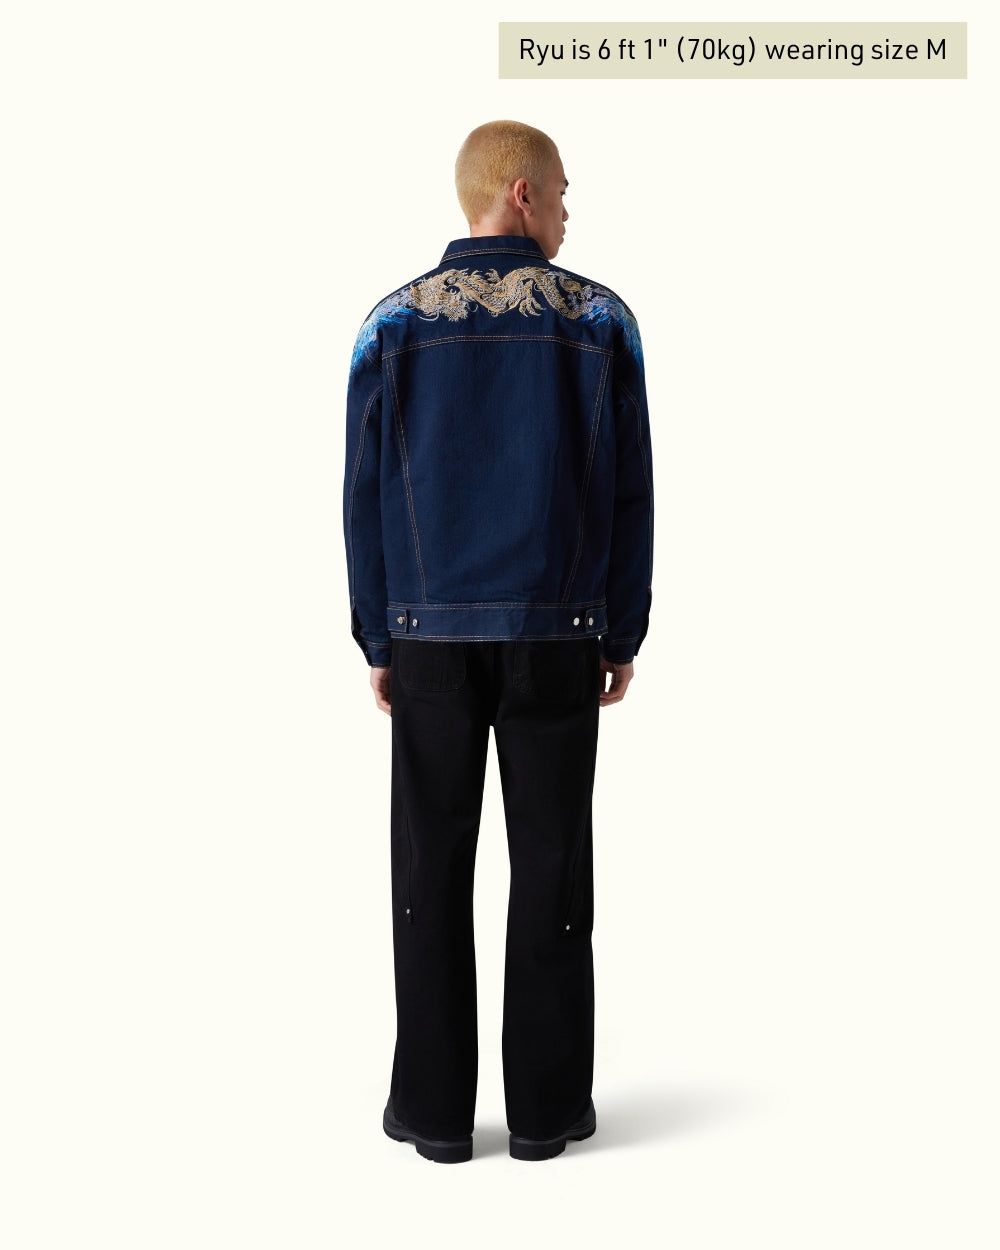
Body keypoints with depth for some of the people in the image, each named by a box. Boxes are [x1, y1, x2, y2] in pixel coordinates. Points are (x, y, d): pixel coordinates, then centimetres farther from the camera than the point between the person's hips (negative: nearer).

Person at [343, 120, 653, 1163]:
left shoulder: (395, 323, 0)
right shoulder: (599, 321, 0)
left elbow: (364, 494, 0)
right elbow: (629, 492, 0)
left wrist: (376, 640, 8)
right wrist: (624, 635, 8)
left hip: (431, 636, 1)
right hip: (555, 636, 0)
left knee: (432, 871, 8)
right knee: (550, 870, 7)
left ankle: (435, 1109, 14)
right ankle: (546, 1106, 15)